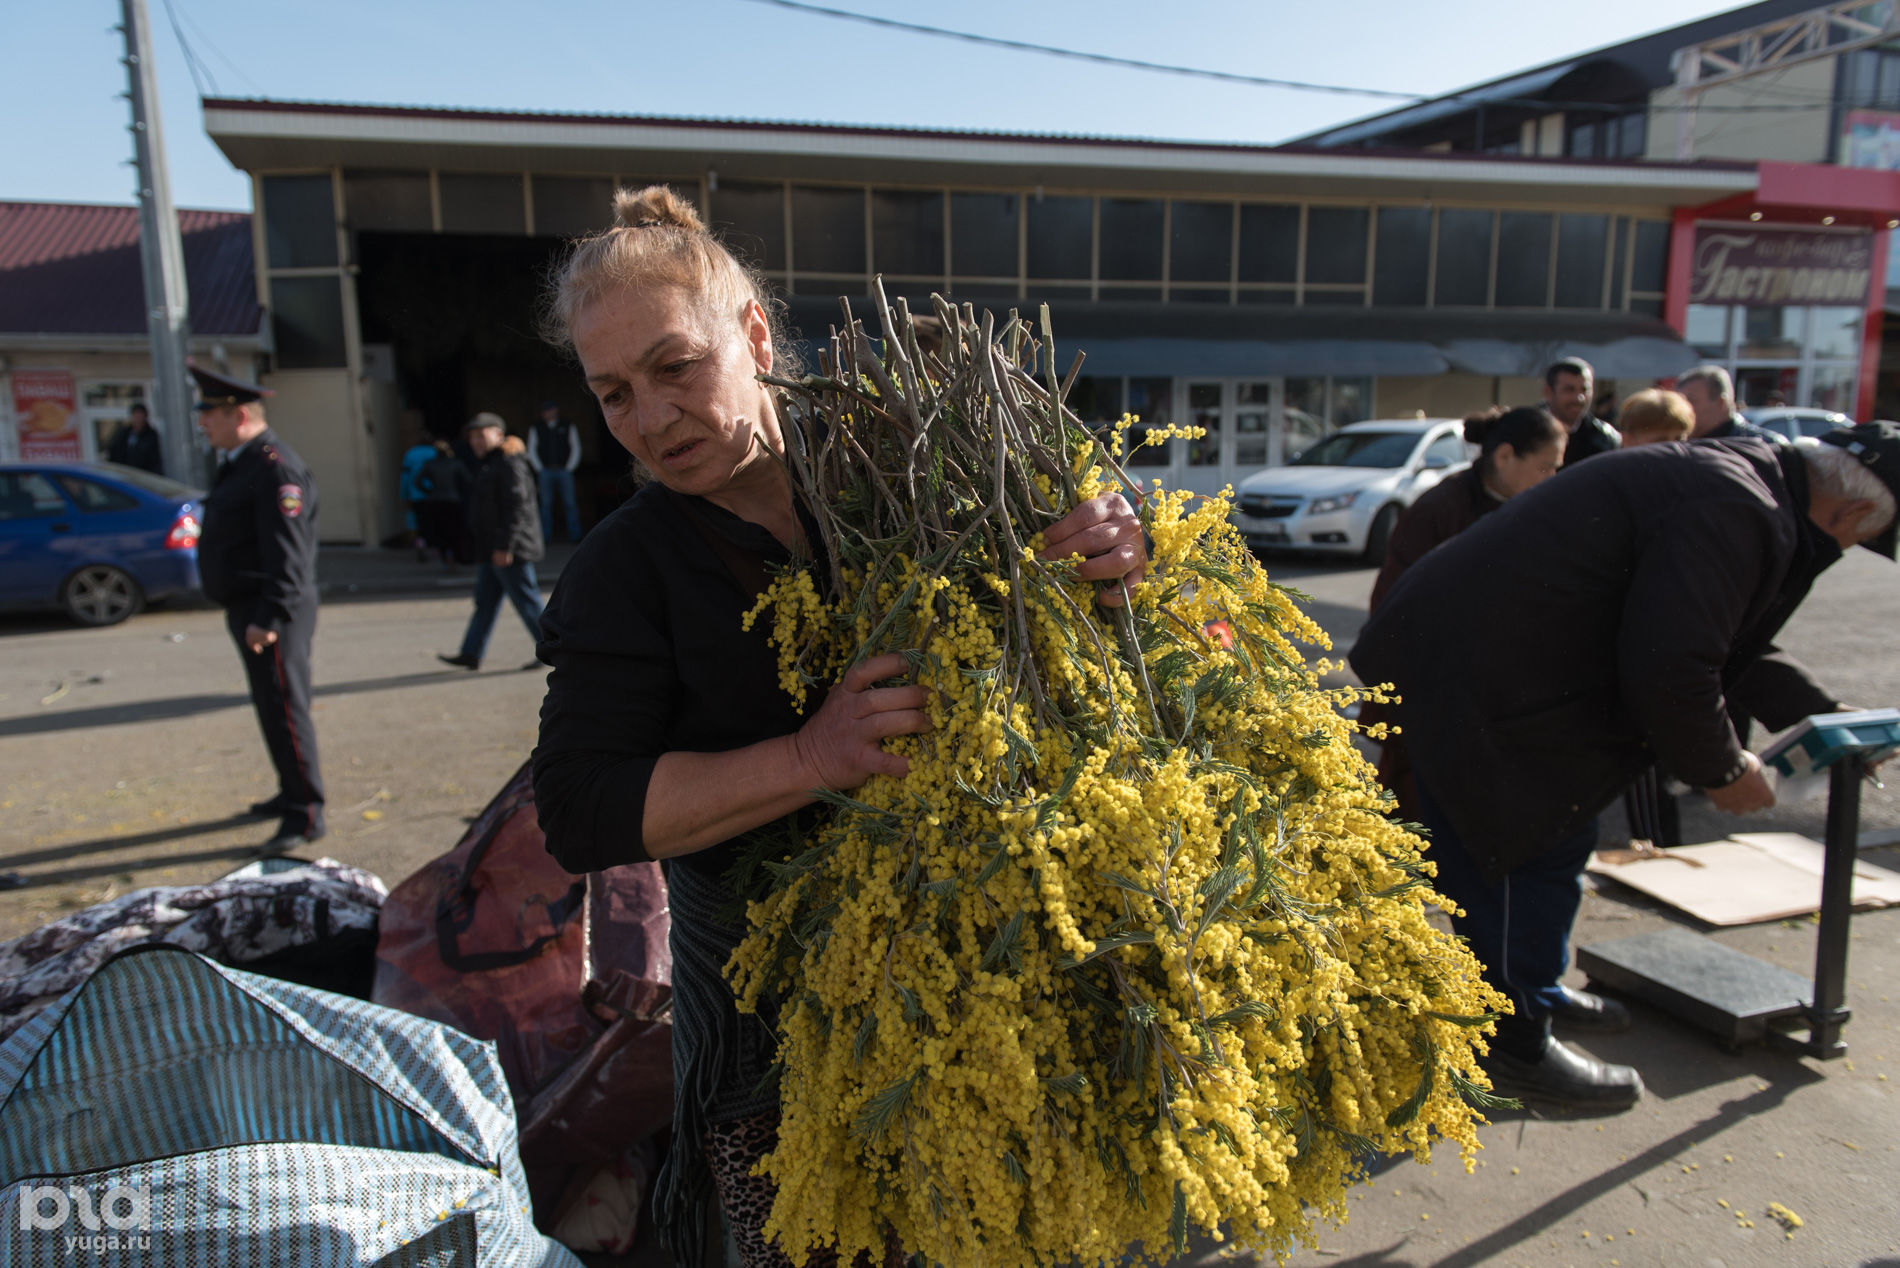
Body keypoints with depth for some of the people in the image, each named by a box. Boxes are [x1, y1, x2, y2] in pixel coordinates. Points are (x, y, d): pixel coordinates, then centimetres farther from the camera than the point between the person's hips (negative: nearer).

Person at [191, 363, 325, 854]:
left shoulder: (275, 468, -18)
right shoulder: (237, 463, 15)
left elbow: (287, 555, -25)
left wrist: (269, 618, -29)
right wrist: (249, 612, 21)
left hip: (273, 614, -11)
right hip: (247, 609, 11)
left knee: (283, 708, -7)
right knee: (270, 705, 19)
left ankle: (305, 815, 0)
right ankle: (292, 793, 33)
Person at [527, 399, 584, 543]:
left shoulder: (568, 426, 7)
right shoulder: (535, 428, 8)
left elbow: (576, 449, 8)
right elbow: (531, 451, 11)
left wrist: (569, 468, 1)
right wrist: (540, 469, 3)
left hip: (564, 471, -1)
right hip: (544, 471, 1)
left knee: (570, 504, -6)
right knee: (545, 504, 1)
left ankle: (574, 535, -3)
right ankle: (545, 536, 5)